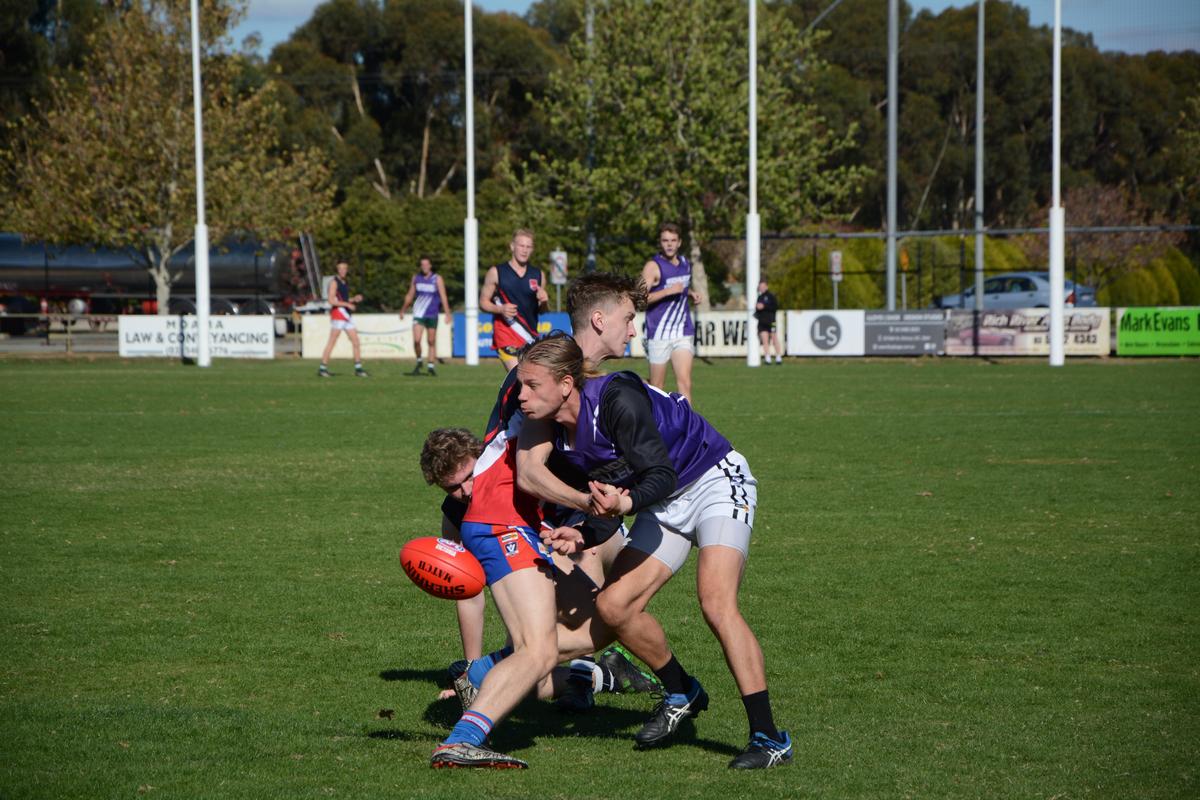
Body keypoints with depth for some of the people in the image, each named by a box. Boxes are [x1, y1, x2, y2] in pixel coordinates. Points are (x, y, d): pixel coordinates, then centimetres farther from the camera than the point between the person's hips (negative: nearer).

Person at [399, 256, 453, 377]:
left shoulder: (437, 279, -2)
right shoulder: (416, 278, 7)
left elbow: (443, 297, -8)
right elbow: (410, 295, 19)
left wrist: (448, 314, -16)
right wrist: (403, 310, 26)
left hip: (432, 315, -1)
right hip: (418, 314, 1)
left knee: (432, 342, 3)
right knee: (416, 340, -12)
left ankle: (431, 367, 12)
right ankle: (419, 361, 10)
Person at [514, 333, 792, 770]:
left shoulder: (617, 398, -29)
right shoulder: (559, 432, -6)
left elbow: (661, 476, -31)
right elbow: (601, 501, 4)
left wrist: (627, 503, -51)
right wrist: (581, 534, -16)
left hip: (717, 482, -8)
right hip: (667, 505, 8)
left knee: (716, 602, -24)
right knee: (613, 605, -5)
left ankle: (769, 738, -22)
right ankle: (681, 694, 19)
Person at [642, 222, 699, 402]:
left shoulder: (685, 263, 12)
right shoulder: (653, 266, -8)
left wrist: (690, 294, 11)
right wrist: (668, 291, -24)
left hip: (683, 333, 4)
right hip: (659, 333, -4)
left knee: (684, 382, -10)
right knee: (657, 387, 3)